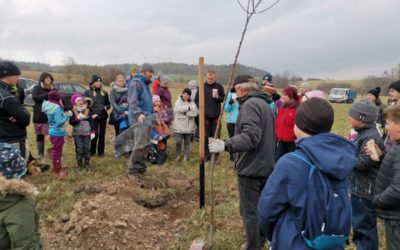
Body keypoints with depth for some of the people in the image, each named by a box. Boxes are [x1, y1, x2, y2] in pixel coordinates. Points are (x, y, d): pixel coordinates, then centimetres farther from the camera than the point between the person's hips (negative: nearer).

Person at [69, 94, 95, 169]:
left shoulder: (88, 111, 1)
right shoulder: (73, 112, -5)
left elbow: (91, 122, 4)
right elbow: (71, 122, -12)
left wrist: (92, 132, 0)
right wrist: (77, 118, -28)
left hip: (86, 133, 2)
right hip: (77, 133, -2)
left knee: (87, 148, 6)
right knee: (79, 148, 1)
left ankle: (87, 163, 19)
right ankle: (80, 163, 13)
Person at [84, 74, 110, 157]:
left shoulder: (104, 93, 12)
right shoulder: (87, 92, 2)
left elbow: (108, 104, 18)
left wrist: (106, 107, -5)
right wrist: (91, 114, -9)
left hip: (103, 116, 3)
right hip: (93, 117, -3)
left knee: (102, 135, 5)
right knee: (94, 134, -6)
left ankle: (101, 152, 16)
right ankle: (92, 152, 13)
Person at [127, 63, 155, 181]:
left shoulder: (145, 84, 22)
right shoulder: (135, 82, -7)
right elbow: (132, 100, -19)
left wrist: (151, 115, 26)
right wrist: (138, 113, -31)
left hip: (147, 118, 10)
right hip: (140, 118, -10)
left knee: (145, 145, 11)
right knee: (140, 145, -12)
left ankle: (141, 168, 19)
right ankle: (132, 171, -5)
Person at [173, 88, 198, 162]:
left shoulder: (192, 103, 8)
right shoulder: (178, 102, 4)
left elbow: (195, 112, -8)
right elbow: (180, 109, -17)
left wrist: (185, 112, -13)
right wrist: (189, 108, -11)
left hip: (189, 127, 2)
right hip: (179, 126, -1)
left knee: (187, 142, 10)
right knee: (178, 141, -2)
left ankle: (186, 156, 21)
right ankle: (179, 155, 16)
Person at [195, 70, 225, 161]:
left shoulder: (219, 87, 3)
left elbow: (224, 99, 5)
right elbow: (196, 99, 8)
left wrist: (218, 97, -14)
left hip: (216, 116, 0)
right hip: (205, 116, 0)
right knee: (206, 136, 6)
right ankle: (207, 154, 16)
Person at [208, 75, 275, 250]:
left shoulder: (250, 104, -16)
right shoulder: (264, 104, 16)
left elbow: (251, 136, -30)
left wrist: (225, 145, -35)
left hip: (251, 168, -10)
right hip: (266, 166, 10)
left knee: (249, 212, 1)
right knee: (260, 207, 23)